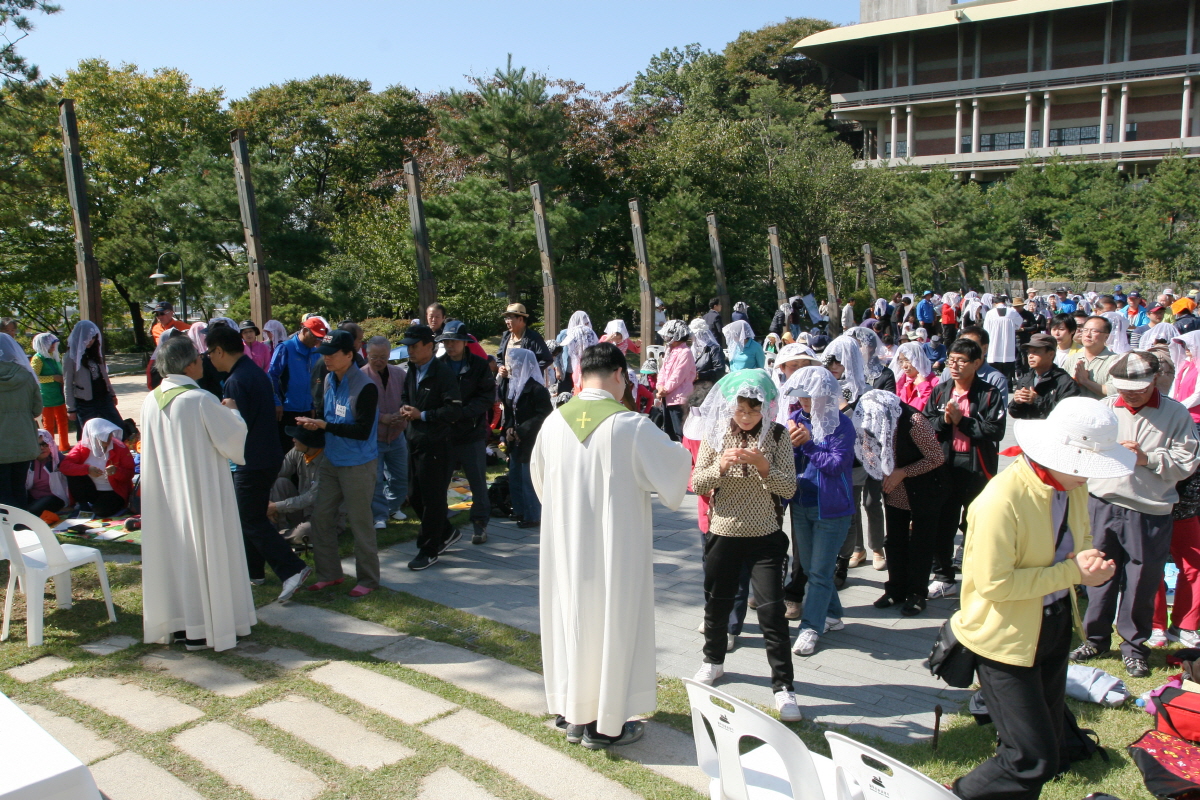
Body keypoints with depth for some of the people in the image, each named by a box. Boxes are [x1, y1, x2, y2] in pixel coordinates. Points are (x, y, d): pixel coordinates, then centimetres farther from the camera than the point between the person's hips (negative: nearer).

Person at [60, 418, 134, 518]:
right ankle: (84, 506, -3)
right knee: (73, 474, -22)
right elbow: (64, 466, -19)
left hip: (114, 492, -3)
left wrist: (116, 471, -31)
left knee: (102, 510, -33)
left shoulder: (120, 447, -10)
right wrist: (87, 469, -33)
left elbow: (129, 474, -9)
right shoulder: (83, 446, -6)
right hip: (90, 491, 3)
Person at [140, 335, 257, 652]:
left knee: (171, 551, 14)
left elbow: (151, 447, 14)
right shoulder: (201, 400, -18)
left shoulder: (150, 401, 0)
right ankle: (202, 629, 10)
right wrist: (232, 414, 9)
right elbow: (233, 437, -12)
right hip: (201, 489, -6)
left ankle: (176, 624, 23)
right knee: (203, 553, 4)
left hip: (163, 492, 6)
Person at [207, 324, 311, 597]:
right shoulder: (256, 372, 10)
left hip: (253, 462, -10)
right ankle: (252, 570, 30)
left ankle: (292, 569, -9)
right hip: (269, 456, 10)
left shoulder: (235, 381, -20)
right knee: (250, 515, 20)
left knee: (252, 521, -2)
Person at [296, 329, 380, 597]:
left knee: (360, 522, 2)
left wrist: (324, 425, -23)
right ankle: (329, 573, 25)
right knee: (321, 517, 10)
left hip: (358, 466, -8)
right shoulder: (329, 380, 5)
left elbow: (362, 431, -22)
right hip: (331, 461, 8)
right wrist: (312, 424, -1)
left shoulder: (365, 388, -19)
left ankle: (368, 579, 16)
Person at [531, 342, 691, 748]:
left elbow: (540, 481, 12)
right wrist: (678, 449, 17)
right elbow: (675, 467, -5)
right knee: (613, 623, 9)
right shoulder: (631, 425, -17)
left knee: (573, 620, 17)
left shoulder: (554, 422, -3)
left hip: (565, 544, 5)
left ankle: (575, 715, 30)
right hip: (616, 547, -4)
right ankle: (606, 724, 20)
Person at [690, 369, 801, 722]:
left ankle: (783, 686, 8)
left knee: (771, 609, -5)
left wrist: (762, 465, -26)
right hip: (723, 534, 2)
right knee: (717, 603, 17)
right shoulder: (716, 434, -3)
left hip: (765, 537, -2)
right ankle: (713, 661, 42)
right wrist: (720, 466, -22)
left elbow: (788, 488, -9)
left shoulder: (778, 435, -6)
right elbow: (697, 484, -3)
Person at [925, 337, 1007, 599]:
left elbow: (995, 430, -17)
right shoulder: (940, 391, 8)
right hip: (945, 466, 4)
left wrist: (961, 420, -16)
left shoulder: (990, 394, -6)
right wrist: (944, 420, -15)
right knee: (942, 525, 12)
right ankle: (944, 578, 26)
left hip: (977, 467, -4)